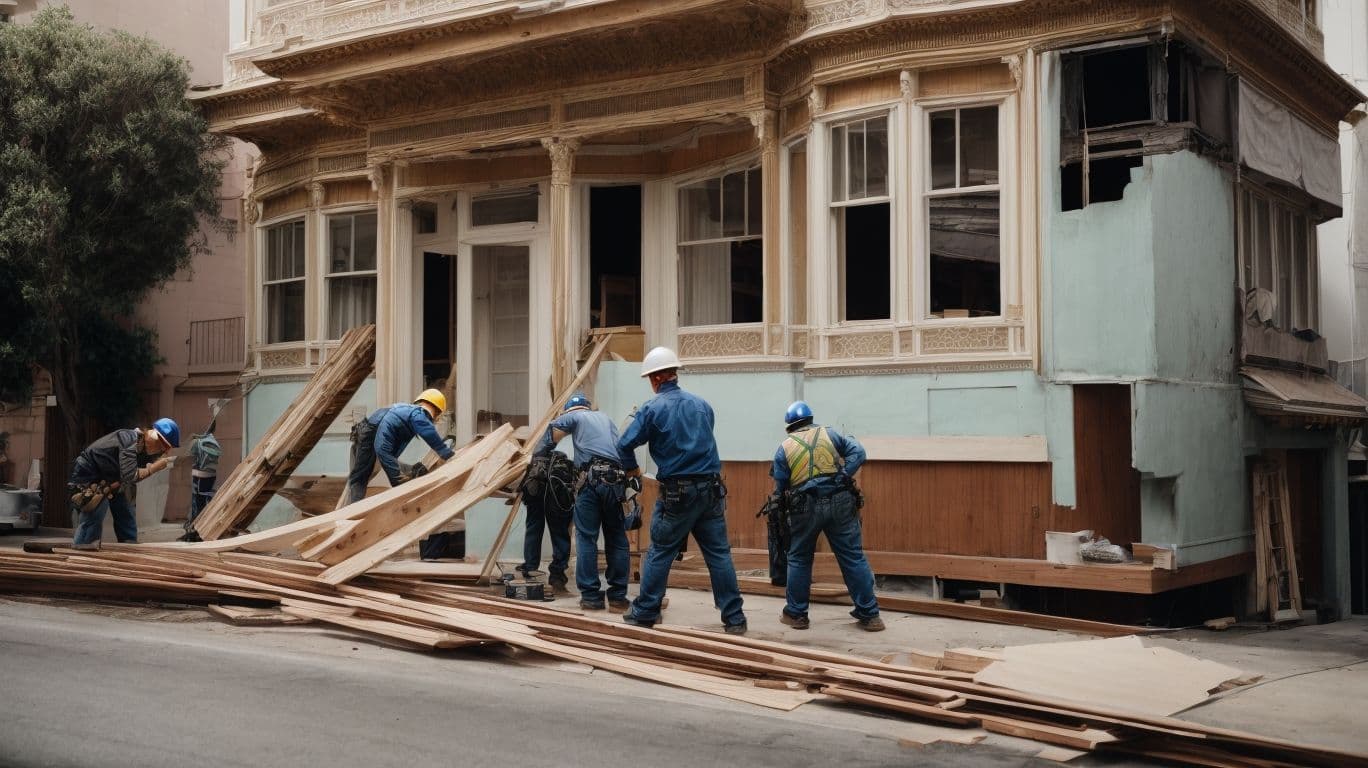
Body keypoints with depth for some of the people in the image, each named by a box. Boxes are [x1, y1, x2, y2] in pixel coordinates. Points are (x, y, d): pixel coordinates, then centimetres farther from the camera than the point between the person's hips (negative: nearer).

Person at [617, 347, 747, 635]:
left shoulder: (652, 408, -6)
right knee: (719, 554, 5)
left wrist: (632, 468, 12)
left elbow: (625, 444, -8)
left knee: (660, 552, 8)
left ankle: (645, 612, 15)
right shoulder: (701, 404, 10)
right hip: (711, 488, 4)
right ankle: (734, 618, 5)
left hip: (677, 492, -4)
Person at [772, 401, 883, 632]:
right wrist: (843, 476, -2)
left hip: (806, 507, -1)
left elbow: (780, 487, 9)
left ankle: (796, 614, 20)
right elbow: (857, 452, 1)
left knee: (799, 559, 16)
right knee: (854, 558, 5)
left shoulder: (784, 448, 10)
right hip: (840, 501, 1)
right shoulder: (829, 434, 13)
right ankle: (870, 615, 6)